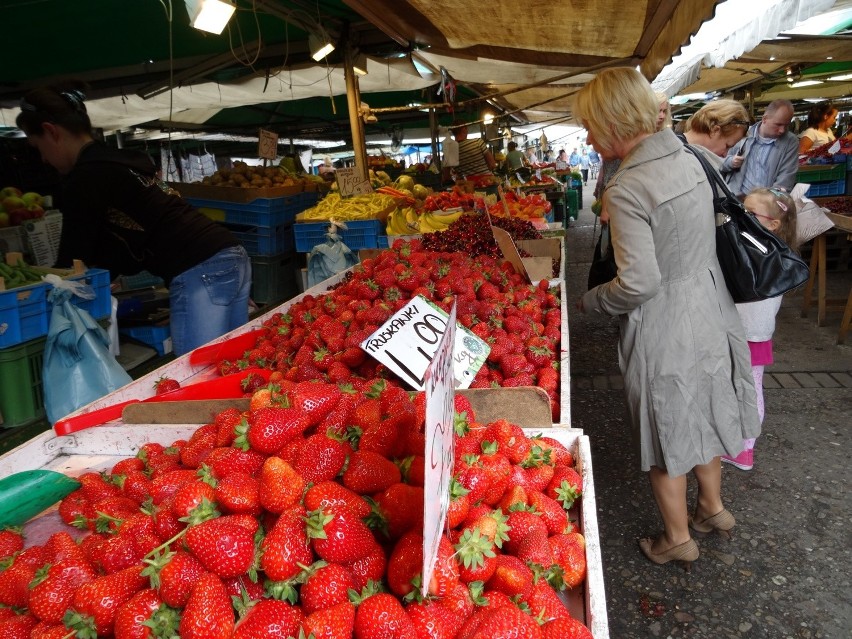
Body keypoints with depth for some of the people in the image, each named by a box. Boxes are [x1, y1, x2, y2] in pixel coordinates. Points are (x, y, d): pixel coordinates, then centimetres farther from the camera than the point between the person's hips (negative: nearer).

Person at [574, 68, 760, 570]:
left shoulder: (626, 191, -25)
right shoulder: (688, 160, 1)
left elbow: (639, 283, -25)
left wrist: (588, 301, -9)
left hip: (665, 327, -8)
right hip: (709, 307, 8)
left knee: (666, 432, 12)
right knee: (703, 413, 25)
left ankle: (678, 539, 31)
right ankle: (713, 507, 46)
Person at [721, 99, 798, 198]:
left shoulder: (791, 142, 4)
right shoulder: (744, 134, 6)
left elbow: (786, 178, -4)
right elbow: (721, 163, 14)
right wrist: (730, 162, -7)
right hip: (736, 197, 2)